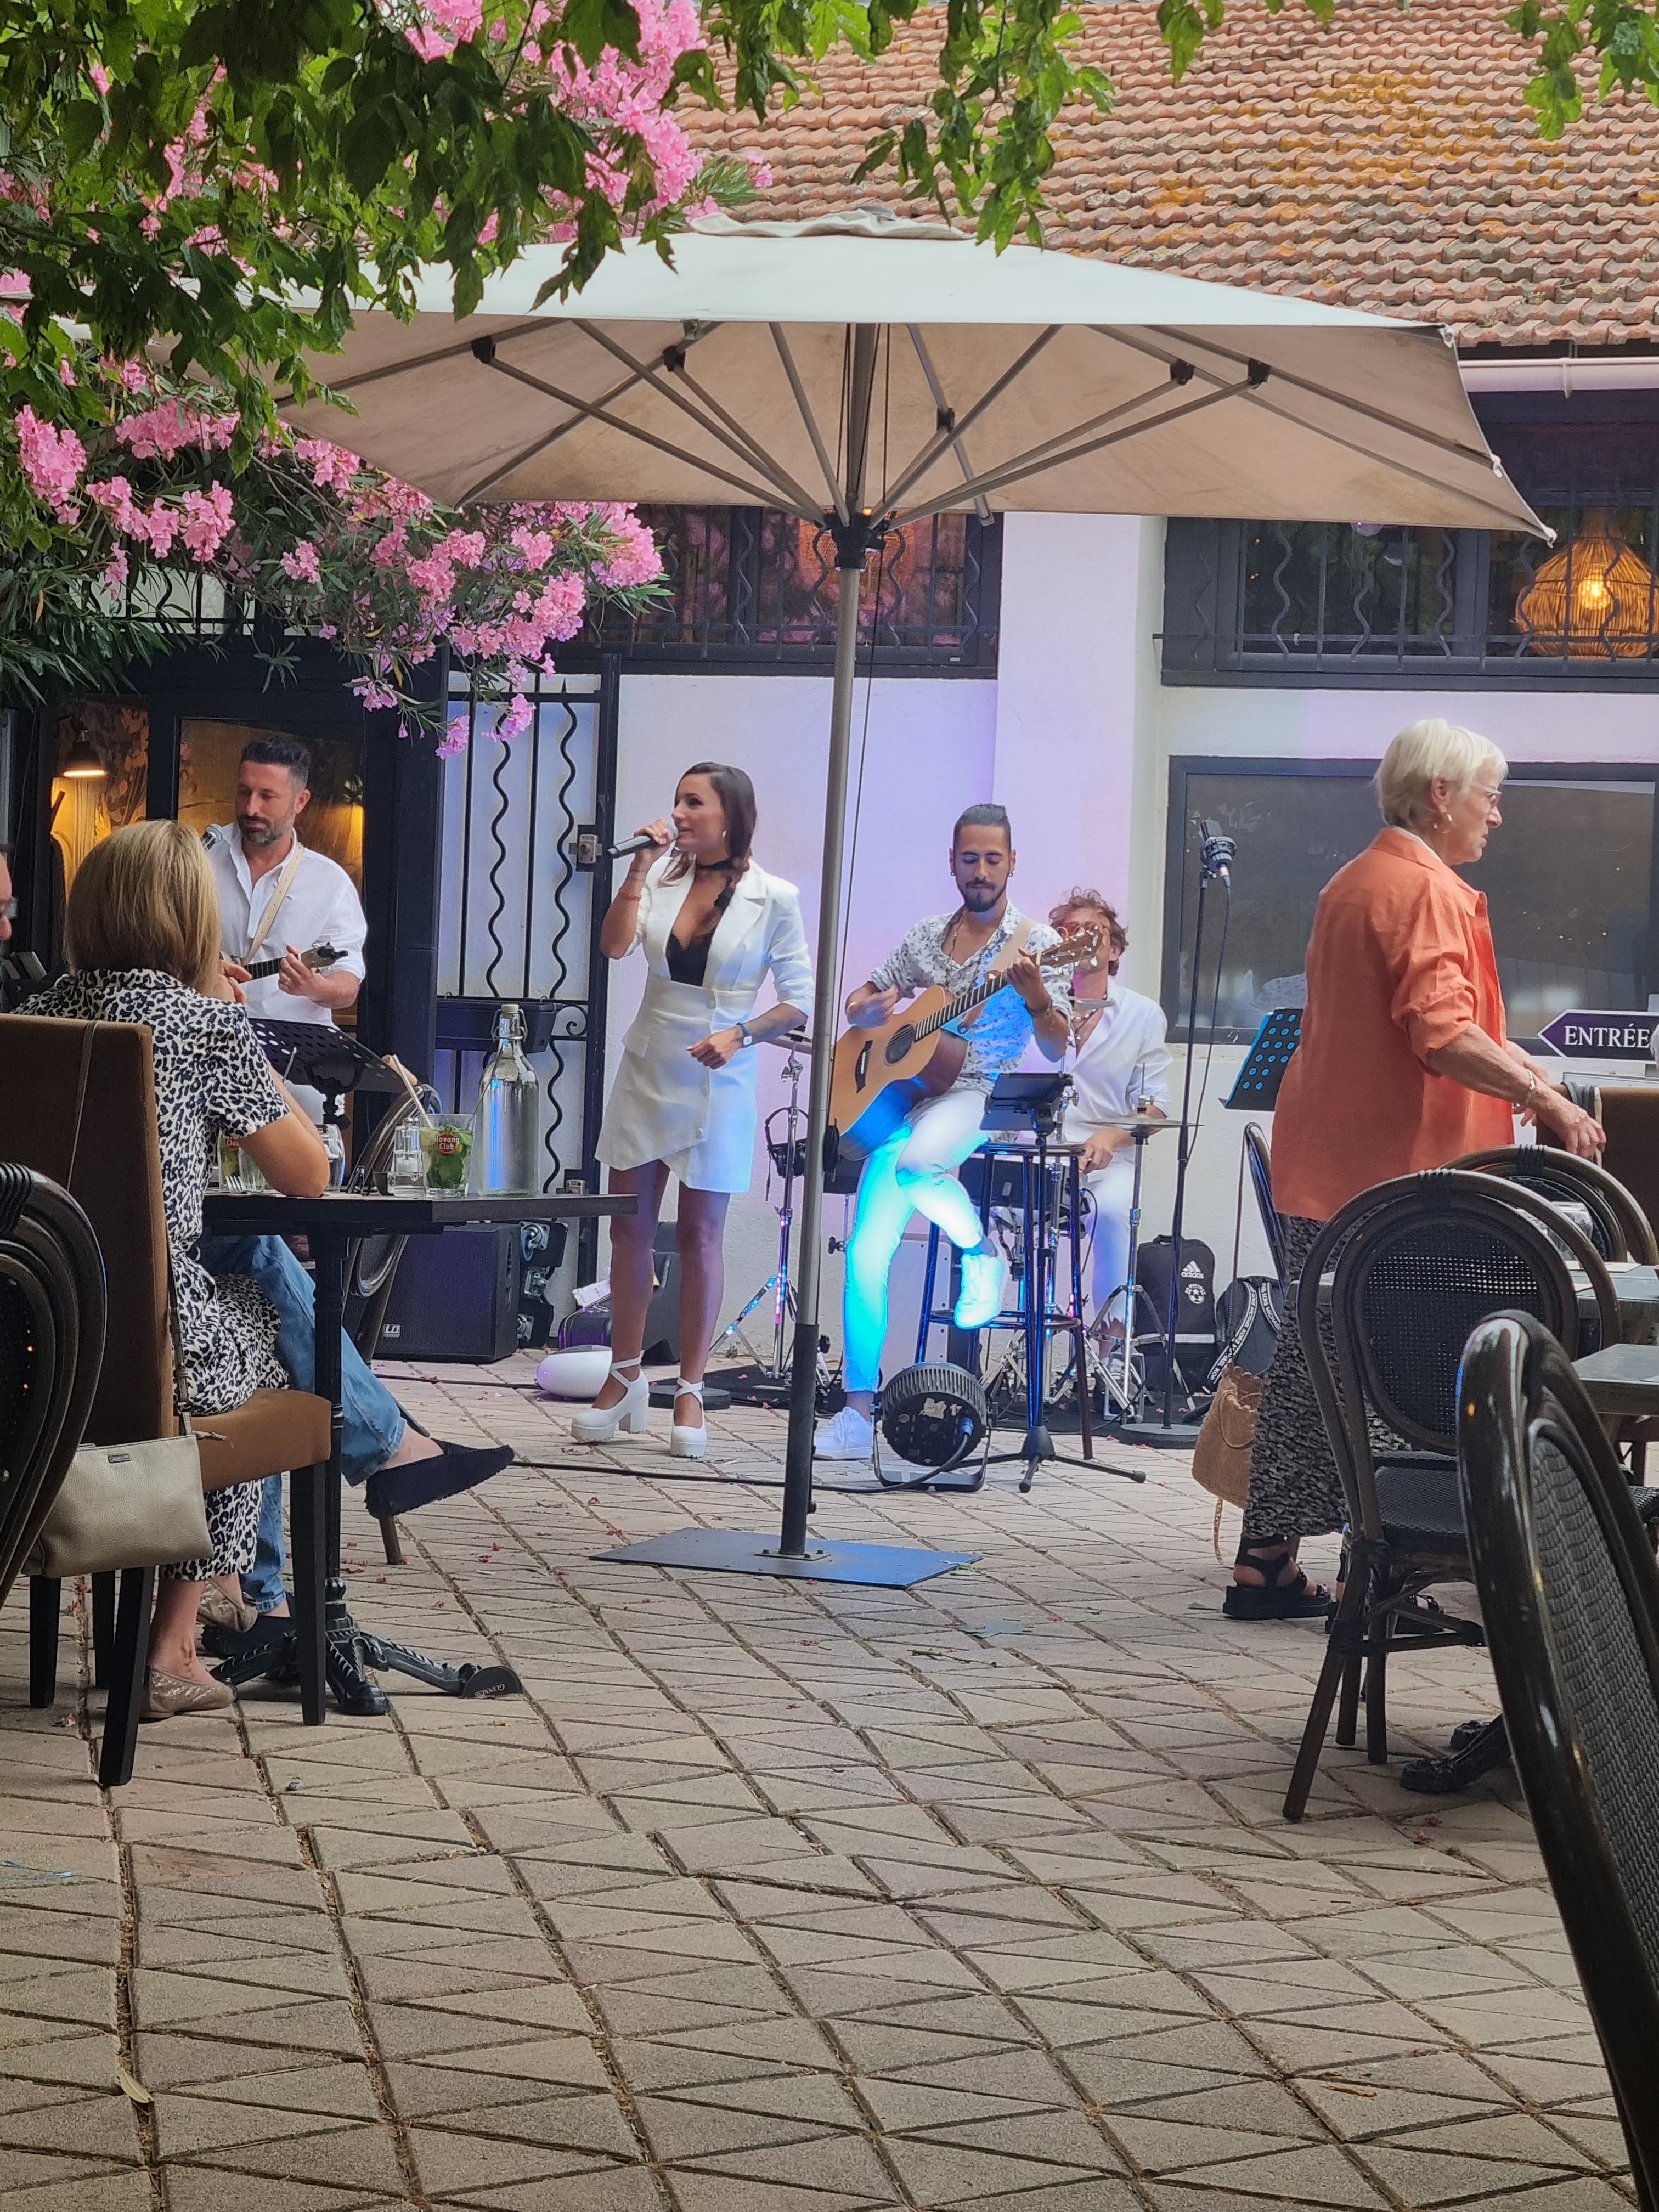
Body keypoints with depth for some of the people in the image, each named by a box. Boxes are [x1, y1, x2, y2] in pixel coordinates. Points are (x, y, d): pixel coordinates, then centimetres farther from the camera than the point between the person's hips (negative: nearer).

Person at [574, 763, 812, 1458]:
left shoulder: (773, 899, -6)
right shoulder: (662, 877, 2)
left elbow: (799, 1002, -5)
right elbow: (614, 945, -13)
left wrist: (741, 1035, -19)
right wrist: (640, 866, -14)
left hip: (716, 1085, -3)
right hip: (645, 1074, 3)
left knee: (699, 1234, 2)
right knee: (630, 1227, 7)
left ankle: (690, 1391, 10)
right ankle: (624, 1379, 19)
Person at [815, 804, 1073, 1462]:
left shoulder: (1035, 943, 1)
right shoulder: (926, 938, 15)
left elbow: (1058, 1050, -6)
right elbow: (857, 1006, 21)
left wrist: (1036, 996, -25)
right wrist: (872, 1008, -3)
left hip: (984, 1098, -5)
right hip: (904, 1097, 5)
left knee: (915, 1161, -39)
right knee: (866, 1253, -6)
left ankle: (983, 1253, -9)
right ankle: (859, 1409, 0)